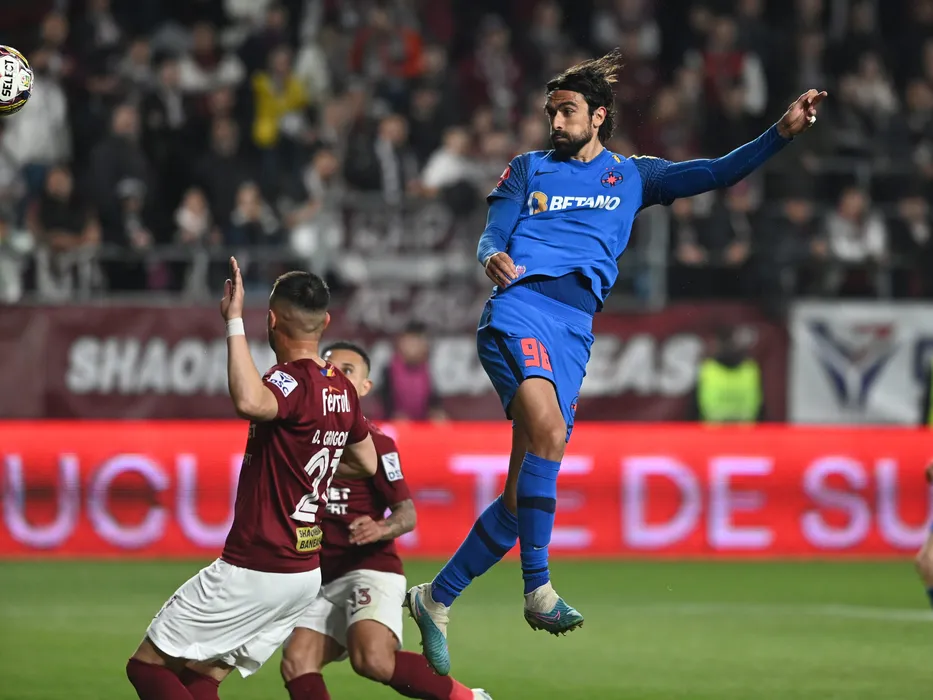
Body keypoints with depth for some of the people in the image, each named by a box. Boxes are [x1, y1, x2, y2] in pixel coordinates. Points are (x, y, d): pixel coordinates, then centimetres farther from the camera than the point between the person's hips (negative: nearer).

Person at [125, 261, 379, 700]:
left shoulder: (294, 381, -19)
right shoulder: (342, 389, 8)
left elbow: (249, 402, -43)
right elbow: (367, 463, 24)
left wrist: (234, 321, -36)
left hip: (254, 571, -9)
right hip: (306, 574, 9)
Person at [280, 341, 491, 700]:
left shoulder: (374, 443, -3)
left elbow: (407, 513, -9)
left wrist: (381, 529, -30)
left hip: (370, 571, -6)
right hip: (323, 580, 6)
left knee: (373, 660, -31)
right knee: (296, 664, -15)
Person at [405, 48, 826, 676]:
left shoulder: (631, 176, 21)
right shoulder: (529, 169, 18)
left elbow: (717, 174, 15)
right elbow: (493, 235, 12)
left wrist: (783, 132, 2)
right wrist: (493, 258, -13)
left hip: (575, 332, 3)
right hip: (520, 306, -3)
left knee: (524, 492, -2)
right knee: (548, 433, -30)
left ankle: (436, 600, 9)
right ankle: (538, 590, -29)